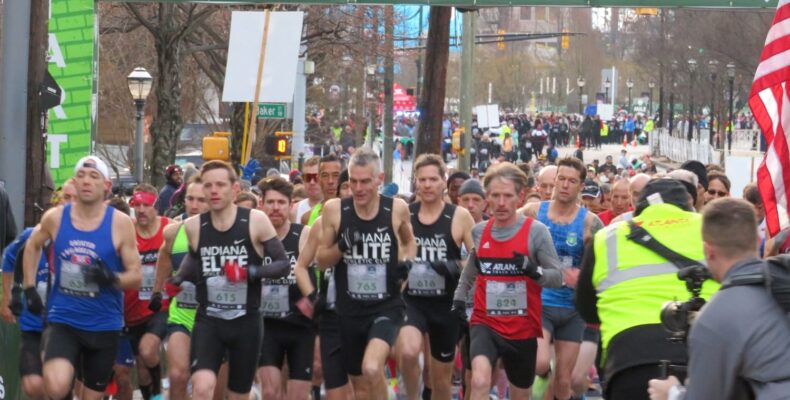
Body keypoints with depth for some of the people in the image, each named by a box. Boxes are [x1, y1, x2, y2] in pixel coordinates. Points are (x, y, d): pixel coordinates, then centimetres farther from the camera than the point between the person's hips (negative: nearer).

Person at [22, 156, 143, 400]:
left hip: (104, 324, 0)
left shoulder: (120, 224, -7)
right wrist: (30, 288, 12)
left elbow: (136, 276, -4)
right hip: (63, 319, 0)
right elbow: (32, 247, 20)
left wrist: (113, 278, -25)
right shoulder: (55, 218, -2)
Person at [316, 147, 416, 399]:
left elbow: (409, 241, 17)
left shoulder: (397, 209, -6)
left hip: (386, 307, -2)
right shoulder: (334, 209, -6)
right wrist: (342, 246, -17)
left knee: (372, 369, -28)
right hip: (349, 310, 3)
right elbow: (322, 260, 2)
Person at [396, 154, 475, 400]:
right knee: (408, 352, -30)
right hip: (411, 301, 0)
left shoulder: (460, 217, -3)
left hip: (446, 304, 0)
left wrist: (456, 267, -19)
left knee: (442, 376, 11)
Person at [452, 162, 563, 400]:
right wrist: (459, 299, 10)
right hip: (485, 324, 1)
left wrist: (534, 271, -29)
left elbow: (558, 277, -11)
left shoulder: (536, 231, -9)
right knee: (480, 381, -27)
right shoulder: (478, 232, 2)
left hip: (523, 328, -1)